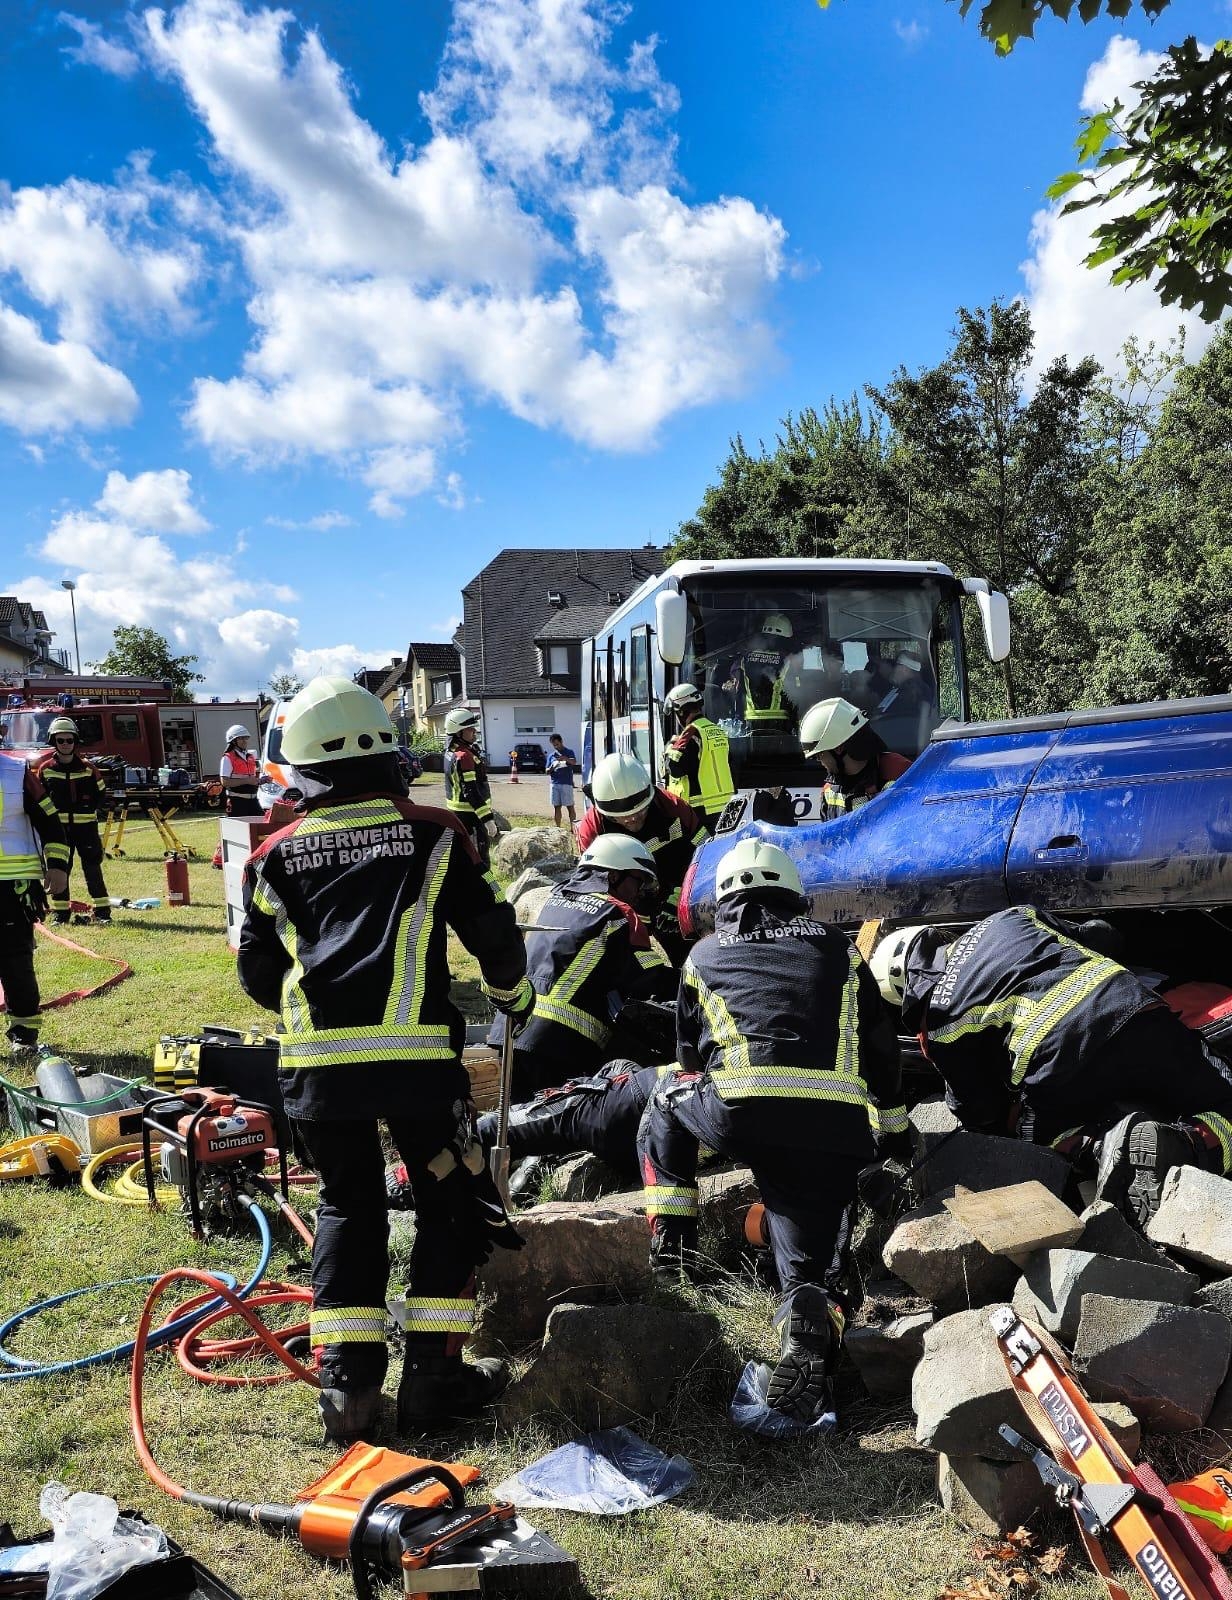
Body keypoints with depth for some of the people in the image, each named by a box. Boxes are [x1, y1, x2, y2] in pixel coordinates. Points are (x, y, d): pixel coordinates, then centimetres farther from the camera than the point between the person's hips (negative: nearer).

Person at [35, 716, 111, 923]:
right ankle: (59, 912, 14)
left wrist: (89, 807, -2)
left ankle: (102, 911, 6)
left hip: (86, 825, -1)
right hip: (58, 826, 1)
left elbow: (101, 794, 11)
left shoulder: (87, 768, 1)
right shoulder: (45, 769, 2)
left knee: (93, 869, 0)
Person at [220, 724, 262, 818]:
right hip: (237, 802, -7)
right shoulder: (228, 758, -6)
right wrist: (247, 781, -20)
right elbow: (225, 782, -16)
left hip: (252, 800, 7)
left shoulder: (251, 756, 16)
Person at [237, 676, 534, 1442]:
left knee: (348, 1206, 20)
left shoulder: (276, 855, 11)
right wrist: (513, 994, 24)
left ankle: (348, 1380, 19)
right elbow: (493, 931, 5)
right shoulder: (431, 834, 3)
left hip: (313, 1061, 3)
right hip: (413, 1055, -3)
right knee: (453, 1205, 14)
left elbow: (258, 973, 16)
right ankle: (434, 1374, 16)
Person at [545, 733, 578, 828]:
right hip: (554, 784, 4)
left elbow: (574, 762, -15)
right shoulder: (551, 755, 16)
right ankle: (557, 828, 9)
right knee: (556, 807, 5)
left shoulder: (569, 752, 5)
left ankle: (573, 827, -3)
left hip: (566, 783, -4)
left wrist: (566, 759, -35)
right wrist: (551, 768, -9)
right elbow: (547, 772, 15)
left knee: (570, 806, -4)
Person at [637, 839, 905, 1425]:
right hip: (838, 1125, 2)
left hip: (737, 1111, -1)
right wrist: (892, 1125, 47)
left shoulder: (705, 954, 24)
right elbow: (882, 1047, 32)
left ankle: (671, 1242, 23)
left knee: (666, 1101, 29)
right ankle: (810, 1323, -17)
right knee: (812, 1256, 15)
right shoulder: (837, 946, 25)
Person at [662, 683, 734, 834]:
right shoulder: (718, 730, 11)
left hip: (700, 809, -8)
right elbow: (728, 767, 18)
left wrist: (670, 751, -3)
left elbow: (675, 769, -20)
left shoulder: (691, 733, -15)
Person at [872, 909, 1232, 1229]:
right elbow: (1098, 939, 37)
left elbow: (980, 1115, 15)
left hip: (1054, 1065, -3)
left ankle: (1099, 1145, -5)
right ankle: (1187, 1144, -15)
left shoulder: (936, 1024, 15)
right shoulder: (1010, 918, 26)